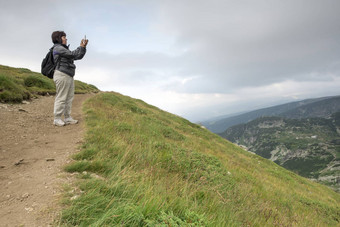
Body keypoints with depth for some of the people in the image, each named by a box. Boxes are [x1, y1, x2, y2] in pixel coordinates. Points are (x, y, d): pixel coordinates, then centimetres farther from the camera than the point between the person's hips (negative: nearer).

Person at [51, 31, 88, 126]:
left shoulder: (65, 49, 25)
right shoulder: (58, 48, -4)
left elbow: (78, 56, 21)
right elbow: (73, 54, -12)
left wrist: (83, 47, 11)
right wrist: (81, 47, 0)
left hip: (69, 76, 9)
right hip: (62, 75, -9)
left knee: (69, 97, 7)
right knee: (61, 98, -8)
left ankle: (67, 118, 11)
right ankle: (57, 119, -2)